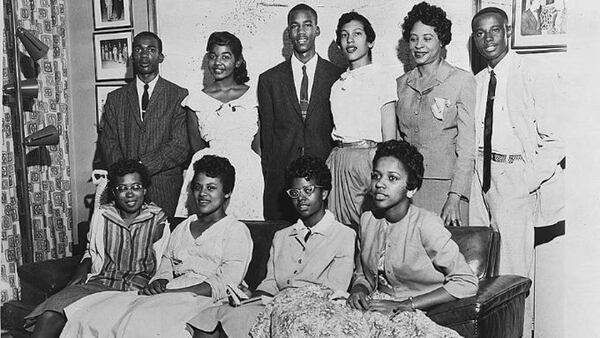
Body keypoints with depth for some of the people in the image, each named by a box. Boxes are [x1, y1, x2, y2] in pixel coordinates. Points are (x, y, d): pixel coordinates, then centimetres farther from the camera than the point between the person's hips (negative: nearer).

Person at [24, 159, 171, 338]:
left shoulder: (158, 221, 5)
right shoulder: (101, 215, 12)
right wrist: (81, 273, 4)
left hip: (137, 289, -2)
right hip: (98, 282, 3)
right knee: (50, 316, -23)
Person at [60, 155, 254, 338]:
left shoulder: (237, 231, 4)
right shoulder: (181, 228, 25)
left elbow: (224, 285, -8)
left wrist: (168, 291, -14)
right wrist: (158, 283, -5)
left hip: (200, 300, -6)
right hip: (165, 297, 6)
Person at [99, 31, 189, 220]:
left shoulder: (179, 96, 3)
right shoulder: (115, 98, 13)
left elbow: (181, 146, -6)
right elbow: (108, 143, 6)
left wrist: (141, 167, -15)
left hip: (166, 193, -2)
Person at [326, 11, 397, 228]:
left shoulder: (382, 77, -1)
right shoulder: (338, 84, 16)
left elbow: (389, 137, -6)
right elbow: (336, 128, 14)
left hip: (369, 156, -5)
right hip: (337, 159, 5)